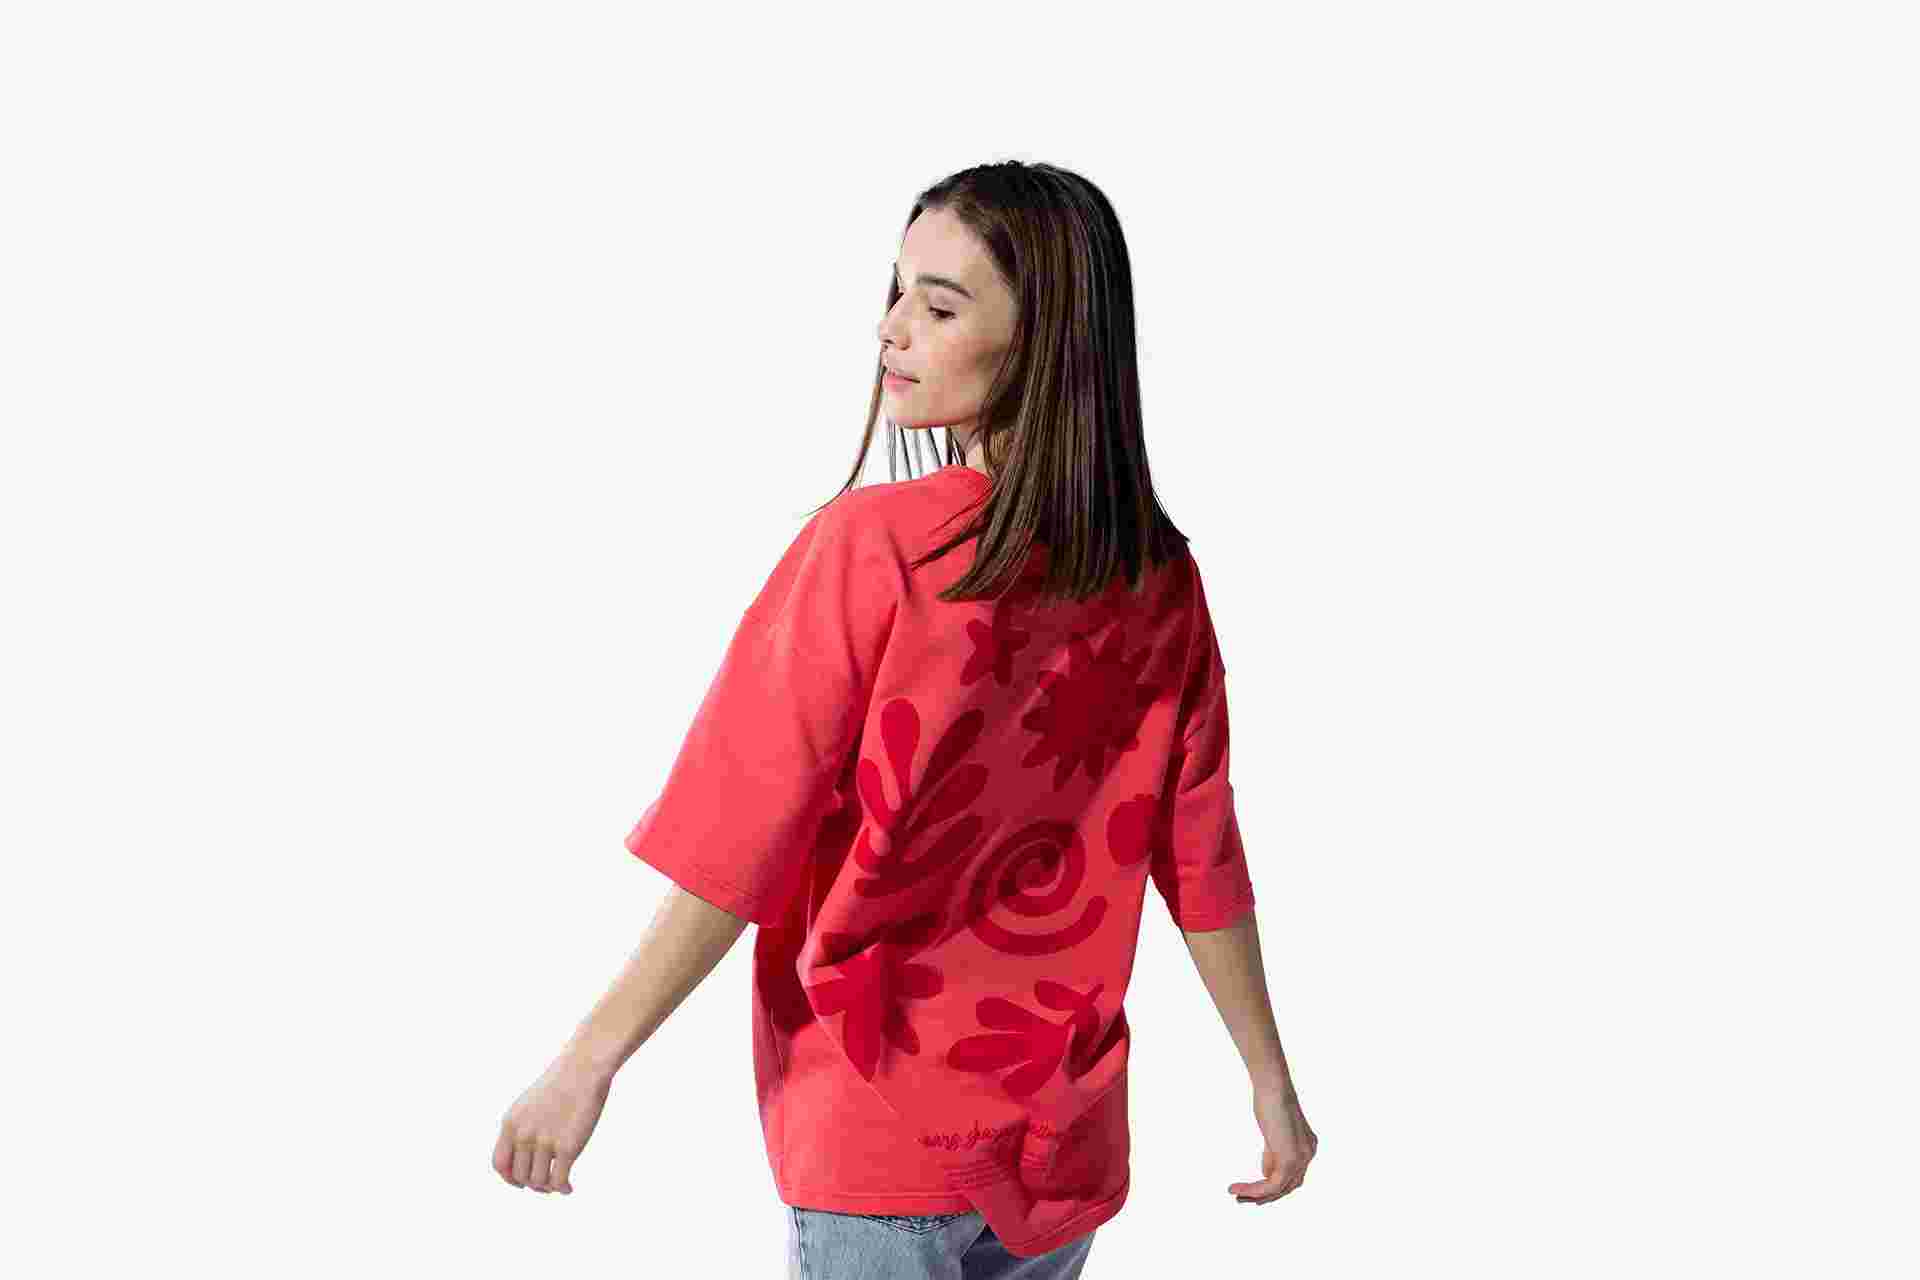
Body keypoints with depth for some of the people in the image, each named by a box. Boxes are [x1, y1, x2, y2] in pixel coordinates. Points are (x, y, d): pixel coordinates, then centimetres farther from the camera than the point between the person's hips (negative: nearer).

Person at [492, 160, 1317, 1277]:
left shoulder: (869, 547, -18)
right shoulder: (1162, 581, -4)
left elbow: (735, 847, -17)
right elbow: (1203, 858, 1)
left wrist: (585, 1064, -11)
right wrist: (1272, 1084, 11)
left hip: (881, 1135, -4)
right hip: (1067, 1138, 5)